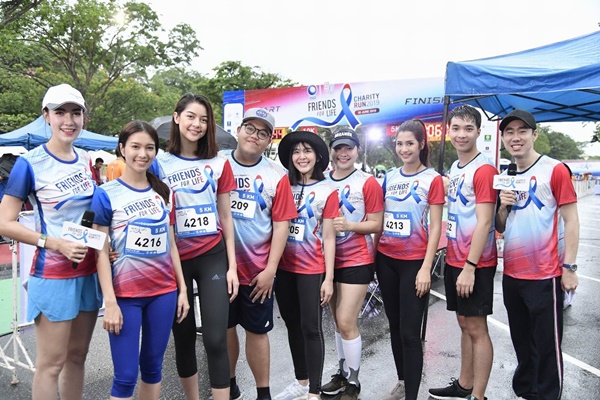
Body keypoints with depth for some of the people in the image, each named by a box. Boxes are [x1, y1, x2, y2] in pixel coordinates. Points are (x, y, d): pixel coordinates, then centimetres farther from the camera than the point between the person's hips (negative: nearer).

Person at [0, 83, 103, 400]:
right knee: (51, 363, 4)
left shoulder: (87, 161, 6)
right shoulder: (29, 164, -10)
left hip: (89, 272, 6)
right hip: (53, 275, -5)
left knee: (77, 357, 17)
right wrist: (56, 244, -19)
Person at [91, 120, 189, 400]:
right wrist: (110, 302, -12)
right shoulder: (106, 194, -5)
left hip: (164, 291, 4)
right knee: (126, 375, 2)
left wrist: (182, 288, 7)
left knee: (152, 366, 14)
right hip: (125, 293, -4)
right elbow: (101, 251, -6)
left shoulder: (164, 192, 7)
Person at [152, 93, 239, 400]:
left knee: (215, 339, -4)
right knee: (183, 337, 12)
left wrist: (232, 266, 1)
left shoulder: (218, 163, 4)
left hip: (213, 258, 0)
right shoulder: (159, 163, 0)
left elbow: (225, 217, 5)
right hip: (175, 259, 0)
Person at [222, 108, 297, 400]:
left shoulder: (276, 175, -3)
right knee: (224, 327, 16)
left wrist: (271, 269, -8)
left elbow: (281, 223, -4)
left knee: (257, 330, 11)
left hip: (258, 269, -1)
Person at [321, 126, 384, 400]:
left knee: (347, 322, -5)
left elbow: (376, 224, -8)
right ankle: (342, 372, 32)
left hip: (357, 260, -5)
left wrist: (348, 225, -23)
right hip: (330, 259, 5)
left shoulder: (368, 183, -8)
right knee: (338, 321, 15)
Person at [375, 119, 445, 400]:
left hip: (414, 262, -5)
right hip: (386, 259, 5)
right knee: (395, 326, 16)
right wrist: (373, 254, 8)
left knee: (410, 332, -2)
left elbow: (435, 227, -8)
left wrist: (426, 268, -13)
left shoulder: (432, 179, -5)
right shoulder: (389, 177, 8)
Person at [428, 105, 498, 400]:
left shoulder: (484, 169, -15)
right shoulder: (454, 168, 11)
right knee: (464, 324, 17)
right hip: (454, 260, 8)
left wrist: (470, 266, -21)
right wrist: (455, 260, 12)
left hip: (476, 263, -8)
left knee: (476, 328, 2)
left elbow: (484, 222, -19)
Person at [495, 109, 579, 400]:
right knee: (521, 341, 19)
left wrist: (569, 267, -11)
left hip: (545, 276, -6)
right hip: (512, 275, 6)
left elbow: (571, 220, -8)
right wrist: (503, 206, -7)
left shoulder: (555, 170, -8)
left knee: (546, 344, 5)